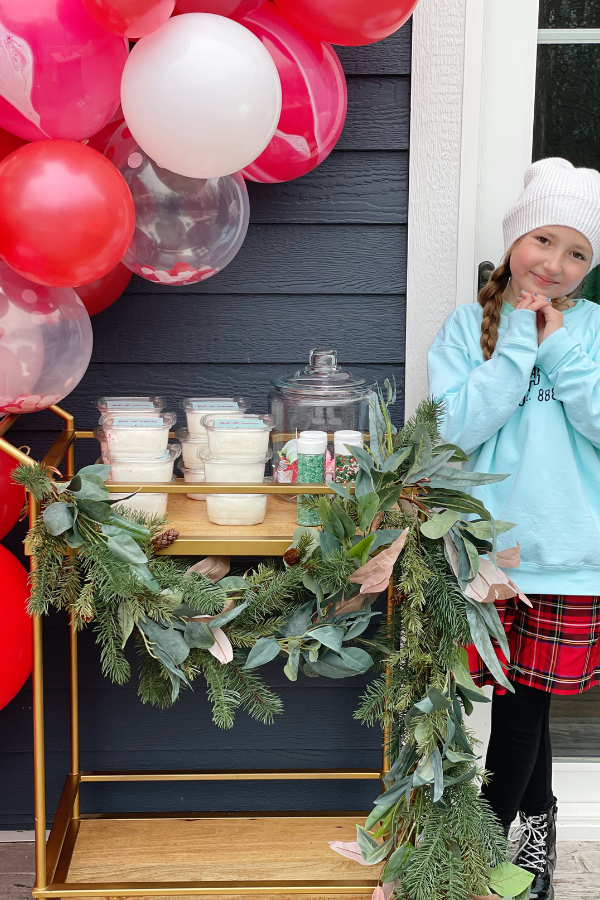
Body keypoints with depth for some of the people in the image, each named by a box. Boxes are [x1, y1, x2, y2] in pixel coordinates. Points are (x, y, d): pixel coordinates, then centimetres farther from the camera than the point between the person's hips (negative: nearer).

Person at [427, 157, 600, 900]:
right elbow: (457, 425, -13)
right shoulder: (469, 324, 0)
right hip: (485, 546, 0)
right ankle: (538, 818, 39)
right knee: (524, 701, 13)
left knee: (522, 702, 7)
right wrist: (519, 343, -14)